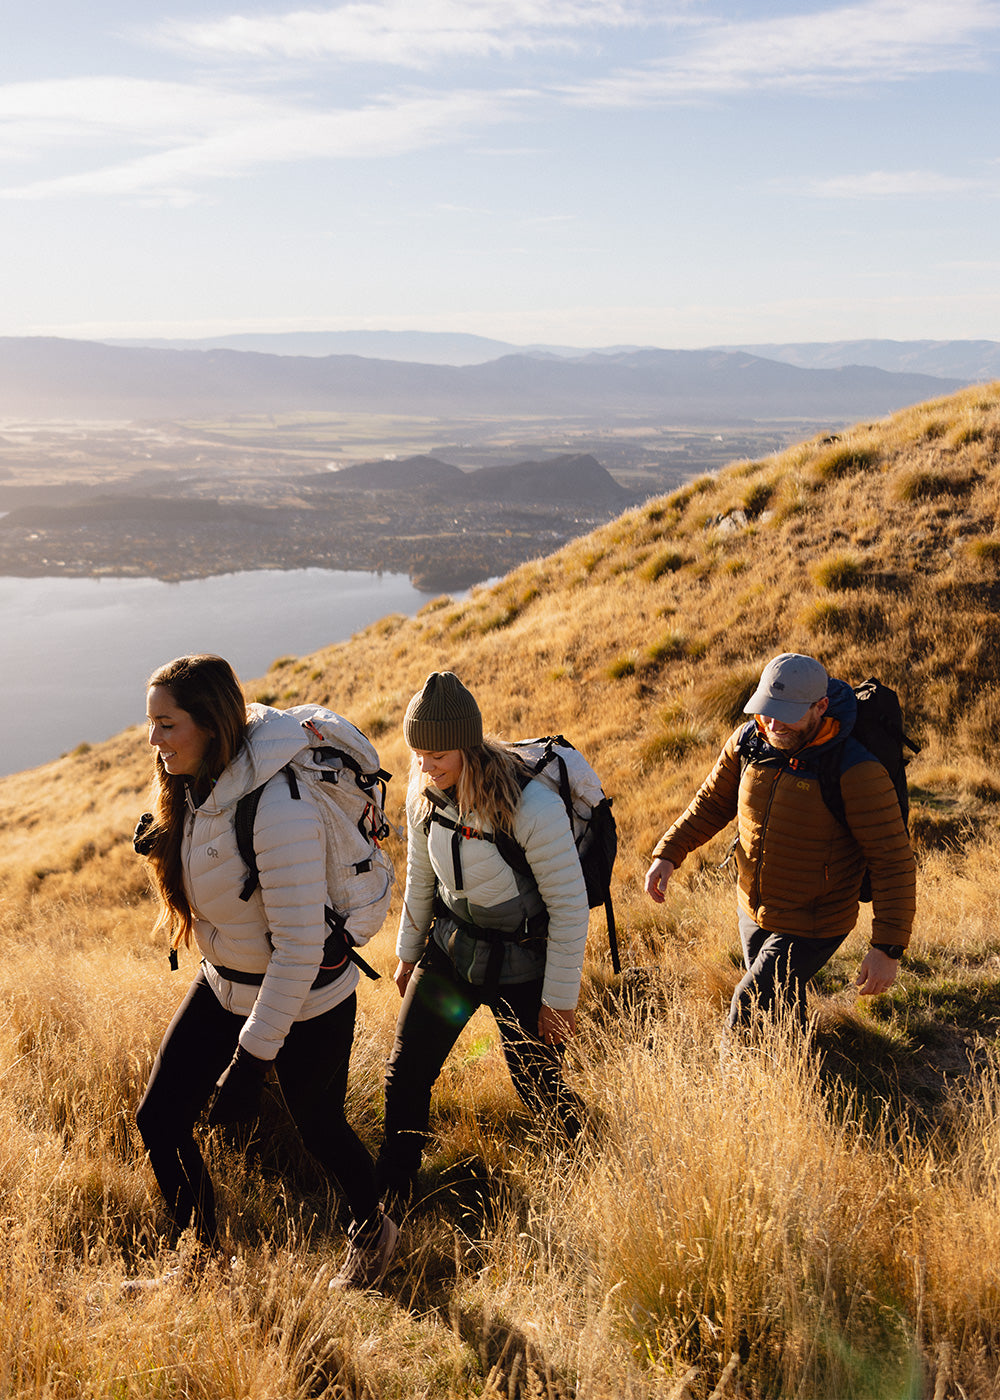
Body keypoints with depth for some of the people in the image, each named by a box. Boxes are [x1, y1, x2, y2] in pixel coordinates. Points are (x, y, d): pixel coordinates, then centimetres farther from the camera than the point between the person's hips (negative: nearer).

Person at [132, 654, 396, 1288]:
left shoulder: (279, 808, -33)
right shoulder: (195, 784, -6)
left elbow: (299, 944, -30)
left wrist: (253, 1056, -28)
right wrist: (165, 843, 1)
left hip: (306, 1001, -8)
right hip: (226, 984, 8)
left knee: (320, 1128, 15)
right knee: (159, 1119, 7)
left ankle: (374, 1230, 47)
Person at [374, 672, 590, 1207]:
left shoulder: (533, 807, -29)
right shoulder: (425, 794, -10)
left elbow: (569, 906, -19)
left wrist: (560, 997, -12)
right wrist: (407, 952, 17)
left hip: (521, 965, -5)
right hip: (450, 949, 5)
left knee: (538, 1088, 8)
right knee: (404, 1074, 5)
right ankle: (389, 1193, 27)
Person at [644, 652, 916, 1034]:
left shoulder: (857, 773, -27)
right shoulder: (747, 741, -10)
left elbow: (894, 861, -23)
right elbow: (711, 803, 6)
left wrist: (888, 948, -27)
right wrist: (667, 855, -6)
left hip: (811, 928, -6)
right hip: (754, 912, 6)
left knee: (748, 1014, -3)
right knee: (779, 1004, 25)